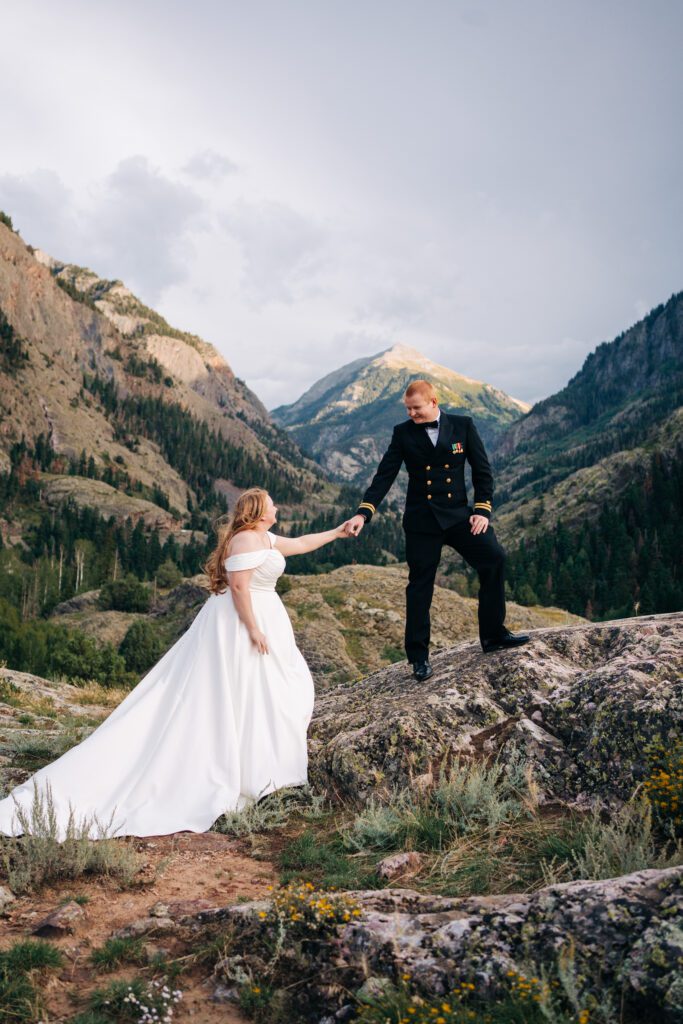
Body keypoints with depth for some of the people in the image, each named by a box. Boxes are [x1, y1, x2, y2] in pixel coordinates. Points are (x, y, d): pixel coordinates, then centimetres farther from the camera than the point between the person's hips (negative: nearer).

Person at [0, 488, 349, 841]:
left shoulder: (265, 539, 15)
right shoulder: (247, 539, -16)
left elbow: (300, 543, 28)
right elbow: (238, 585, -24)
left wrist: (337, 532, 32)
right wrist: (254, 629, -24)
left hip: (257, 620, 10)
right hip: (242, 623, -10)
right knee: (239, 695, -4)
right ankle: (244, 775, 5)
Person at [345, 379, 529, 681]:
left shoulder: (463, 425, 1)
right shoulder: (403, 433, 0)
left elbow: (482, 470, 4)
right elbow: (384, 476, -3)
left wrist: (482, 509, -6)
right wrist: (363, 513, -13)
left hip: (458, 514, 1)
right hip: (421, 519, -1)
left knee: (494, 558, -14)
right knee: (420, 587, 3)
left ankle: (493, 634, 4)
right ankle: (418, 656, 17)